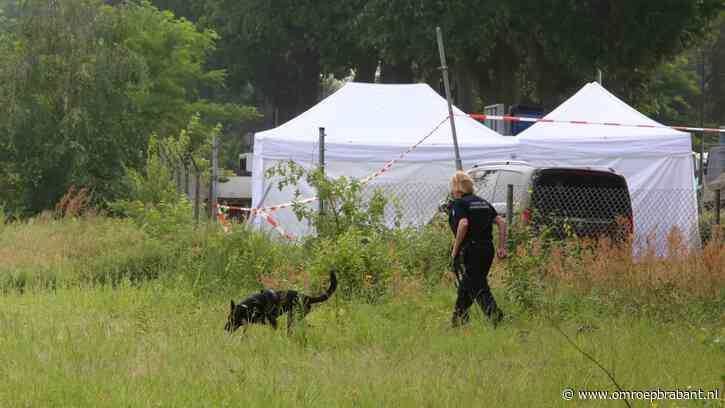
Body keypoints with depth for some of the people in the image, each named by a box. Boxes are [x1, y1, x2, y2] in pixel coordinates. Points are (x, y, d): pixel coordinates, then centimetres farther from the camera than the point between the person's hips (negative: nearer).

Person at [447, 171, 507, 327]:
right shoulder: (483, 202, 17)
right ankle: (459, 319, 29)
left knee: (478, 287, -8)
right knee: (466, 285, 21)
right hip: (488, 248, 8)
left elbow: (463, 224, -21)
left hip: (471, 249, -8)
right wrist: (502, 247, 10)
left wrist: (455, 250, -14)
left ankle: (495, 313, -27)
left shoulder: (458, 204, -4)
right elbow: (501, 222, 10)